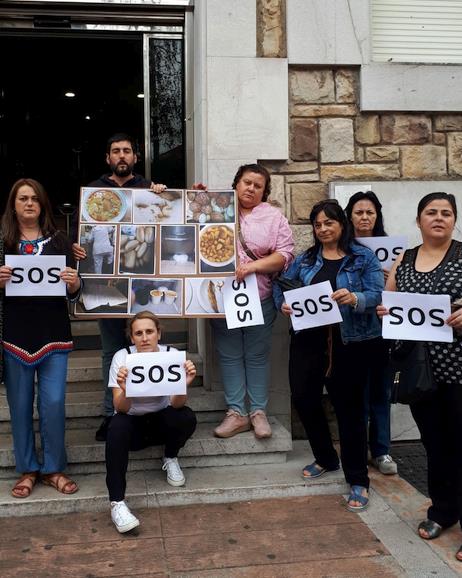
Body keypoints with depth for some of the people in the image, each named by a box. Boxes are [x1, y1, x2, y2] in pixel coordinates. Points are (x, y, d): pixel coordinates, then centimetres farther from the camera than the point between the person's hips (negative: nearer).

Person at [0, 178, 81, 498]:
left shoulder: (59, 241, 5)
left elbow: (73, 294, 6)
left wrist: (74, 282, -16)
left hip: (53, 333, 0)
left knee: (53, 403, 0)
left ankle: (54, 468, 17)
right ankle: (28, 469, 22)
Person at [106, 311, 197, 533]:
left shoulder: (172, 355, -16)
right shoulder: (122, 357, -18)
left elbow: (176, 404, -25)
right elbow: (121, 409, -25)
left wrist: (184, 385, -47)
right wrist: (125, 390, -48)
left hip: (161, 420, 1)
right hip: (133, 423, -1)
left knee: (187, 418, -30)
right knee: (117, 427, -34)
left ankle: (170, 458, 3)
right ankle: (117, 502, -29)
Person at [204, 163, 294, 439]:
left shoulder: (274, 217, 3)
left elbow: (285, 254, -4)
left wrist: (253, 266, -17)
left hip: (259, 300, -1)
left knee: (257, 357, 7)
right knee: (230, 357, 7)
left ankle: (258, 412, 18)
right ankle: (236, 413, 16)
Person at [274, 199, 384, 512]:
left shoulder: (364, 257, -1)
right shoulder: (305, 259, 12)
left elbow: (378, 295, -10)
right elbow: (281, 284, 13)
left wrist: (354, 298, -30)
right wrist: (283, 302, -9)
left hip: (349, 342, -4)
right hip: (308, 339, 4)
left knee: (349, 406, 1)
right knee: (304, 398, 7)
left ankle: (358, 480, 14)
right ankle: (326, 459, 32)